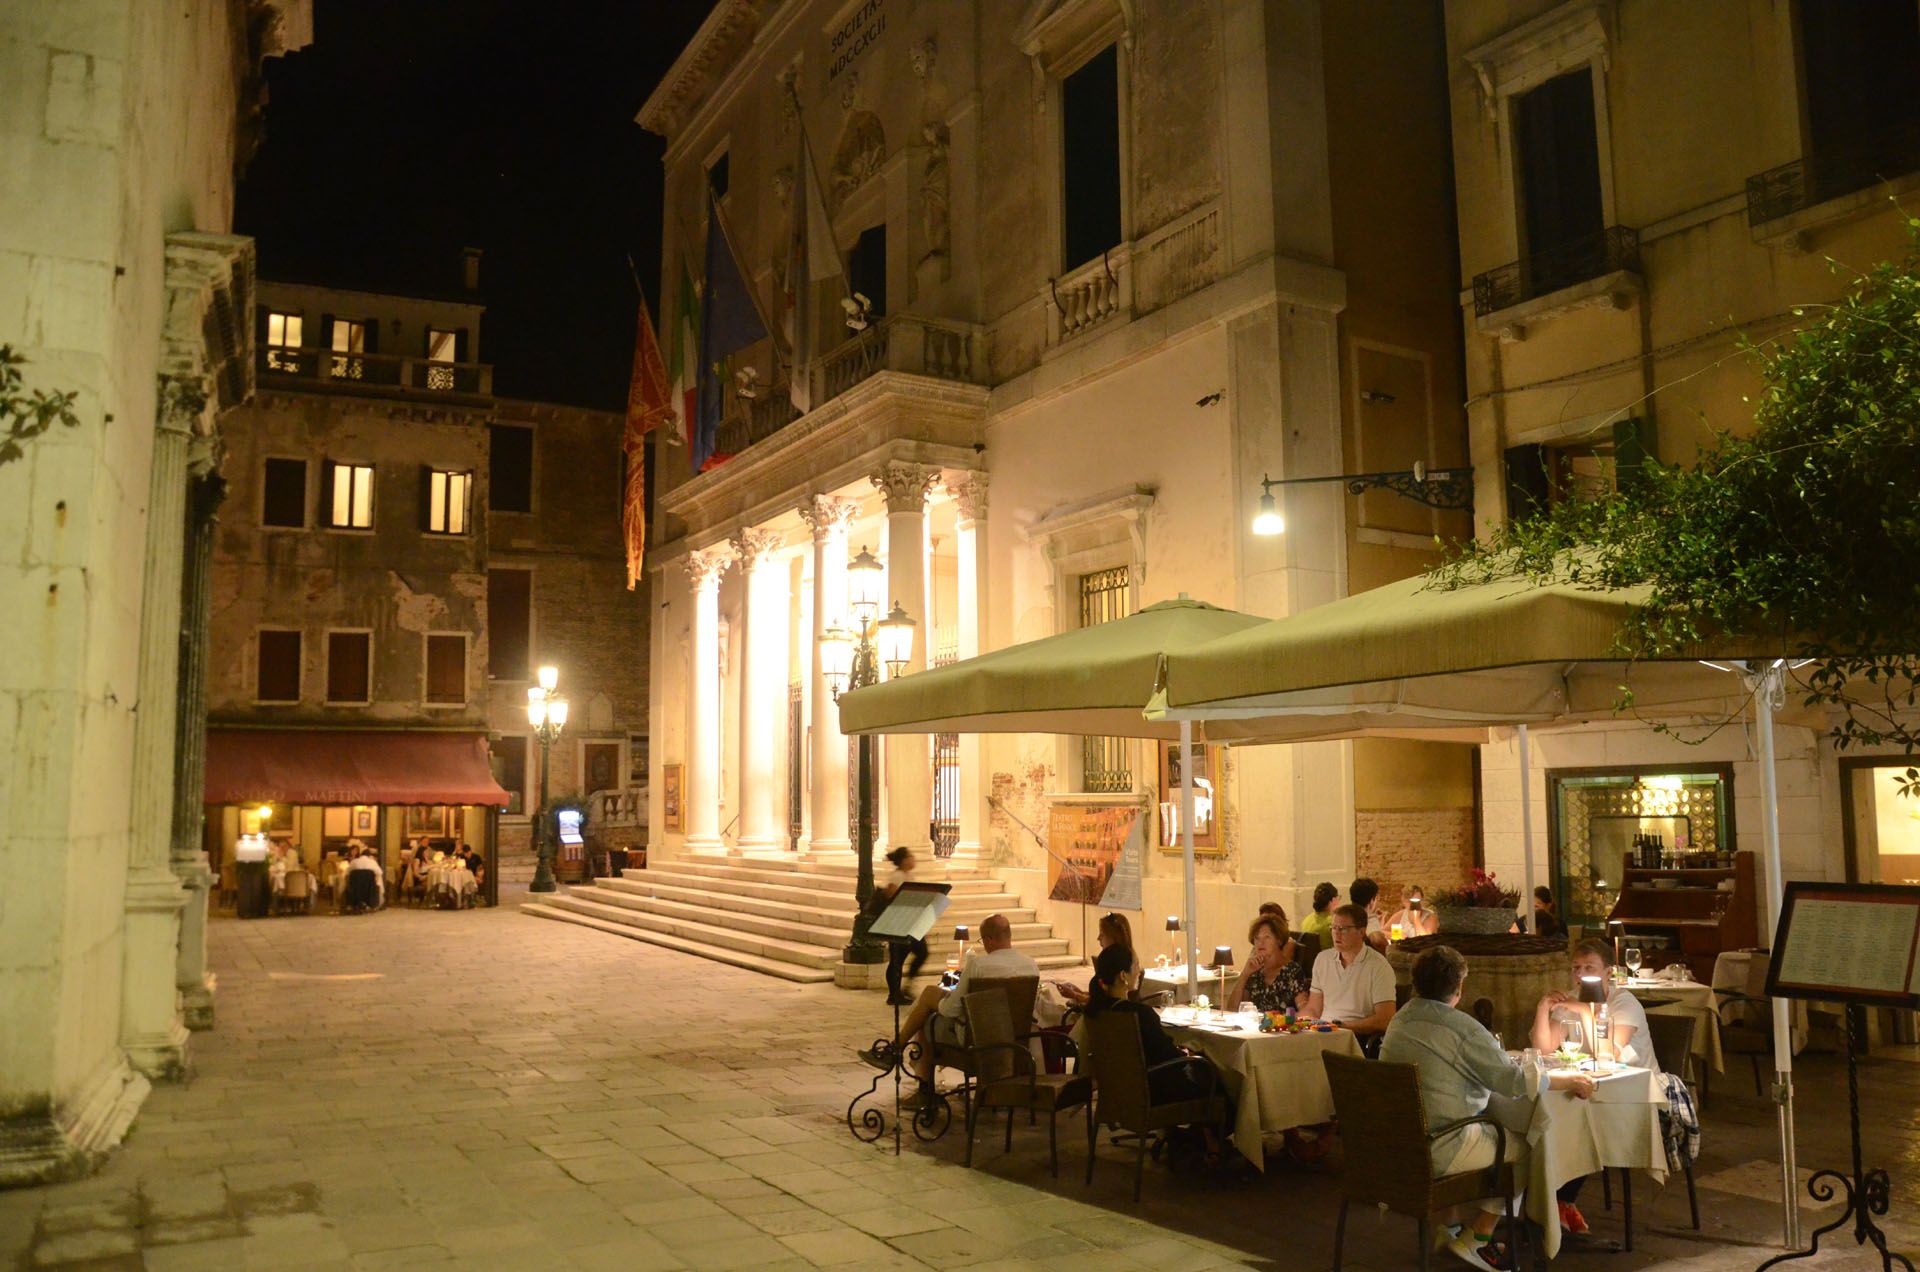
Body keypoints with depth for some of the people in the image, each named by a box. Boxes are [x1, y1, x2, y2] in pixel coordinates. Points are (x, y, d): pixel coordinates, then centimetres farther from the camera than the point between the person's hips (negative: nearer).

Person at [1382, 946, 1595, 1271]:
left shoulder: (1399, 1021, 10)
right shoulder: (1460, 1027, -16)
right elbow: (1513, 1081, -16)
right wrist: (1571, 1080, -2)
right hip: (1438, 1152, -8)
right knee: (1525, 1145, 7)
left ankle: (1448, 1223, 25)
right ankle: (1476, 1238, 12)